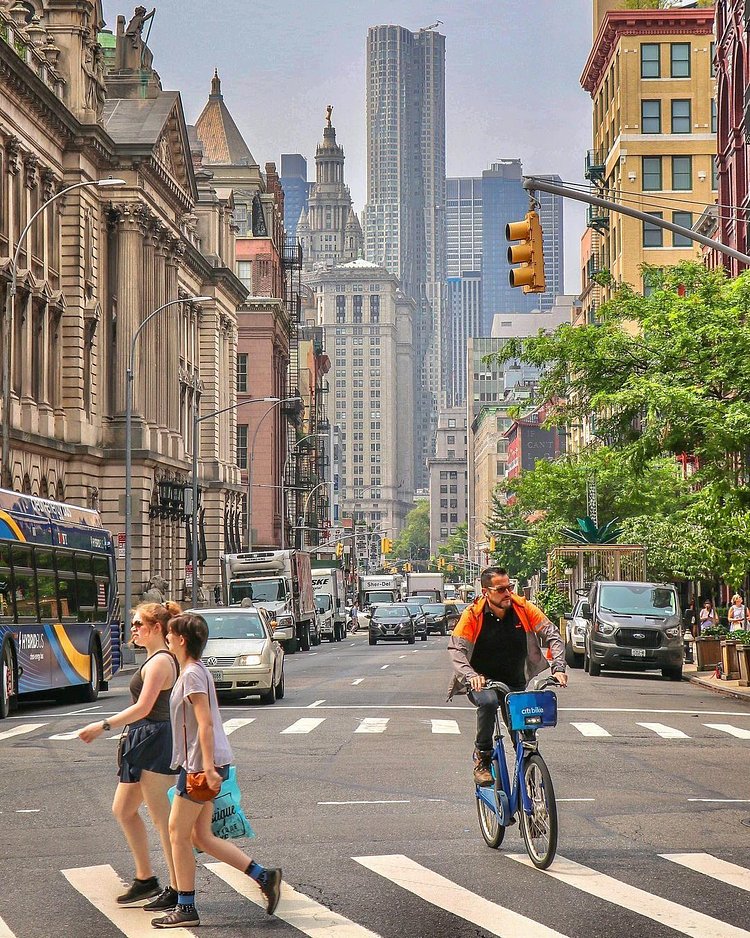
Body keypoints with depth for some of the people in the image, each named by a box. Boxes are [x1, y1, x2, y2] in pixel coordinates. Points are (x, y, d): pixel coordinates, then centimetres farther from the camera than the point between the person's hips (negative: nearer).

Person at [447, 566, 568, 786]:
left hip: (515, 684, 3)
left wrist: (558, 668, -25)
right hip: (482, 683, -3)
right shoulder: (473, 614, -14)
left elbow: (553, 635, -9)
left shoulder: (523, 608, -8)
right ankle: (482, 758, -18)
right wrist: (471, 675, -40)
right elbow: (455, 648, -22)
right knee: (488, 702, -35)